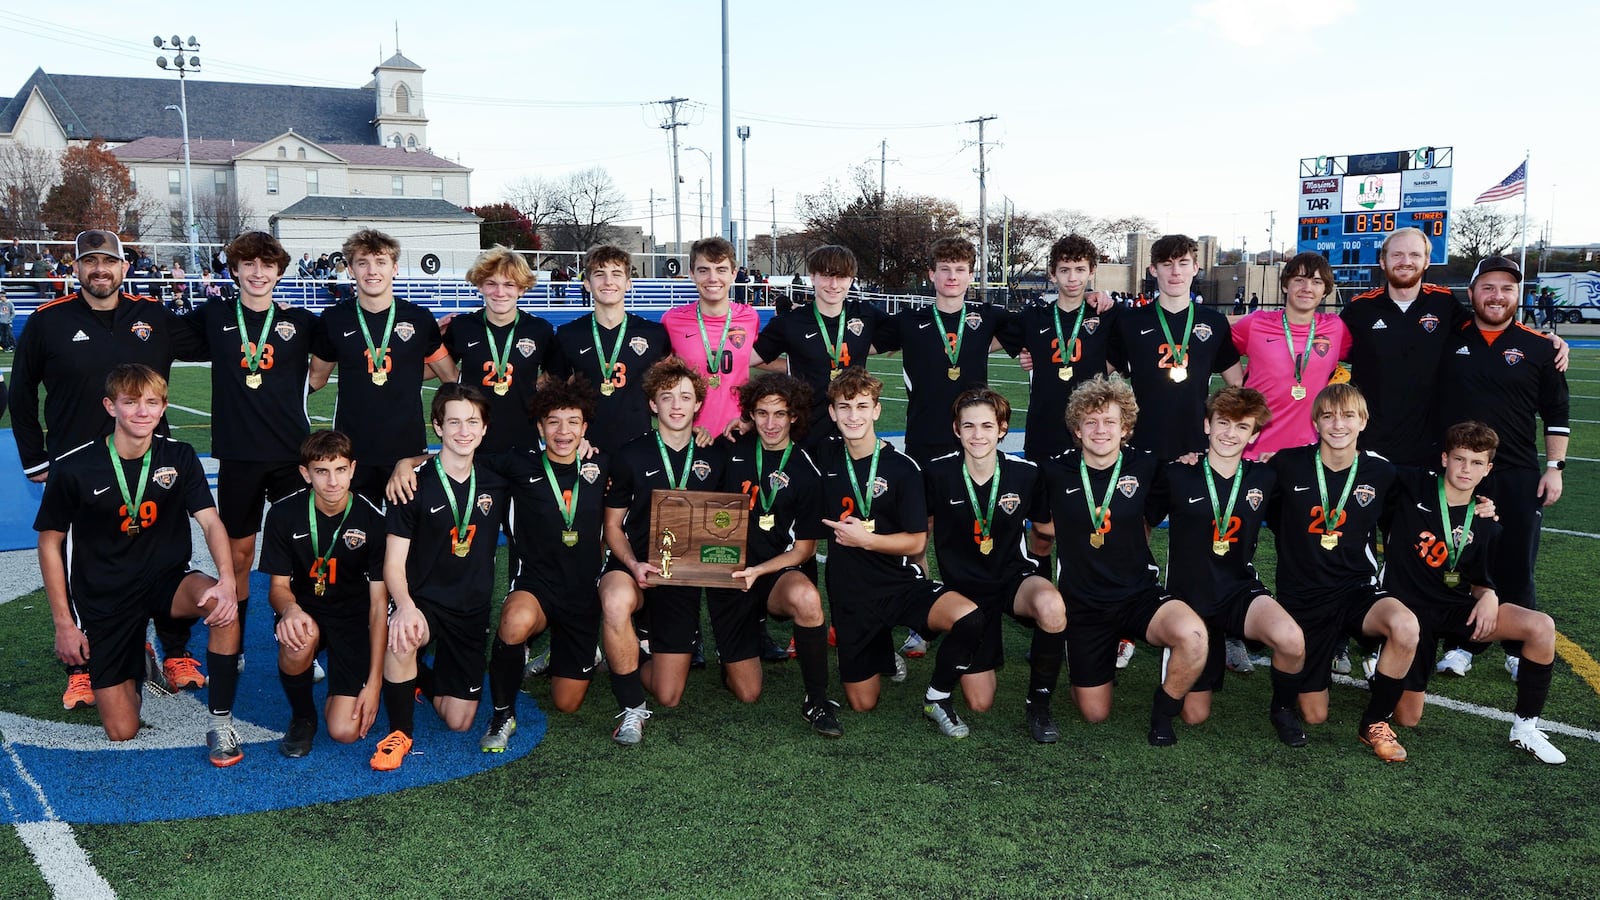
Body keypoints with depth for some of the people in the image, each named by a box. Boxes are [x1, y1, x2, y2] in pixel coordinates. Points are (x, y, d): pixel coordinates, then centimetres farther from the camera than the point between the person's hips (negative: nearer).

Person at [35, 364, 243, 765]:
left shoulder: (179, 457, -7)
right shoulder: (74, 469, -12)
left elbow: (211, 522, -13)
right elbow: (50, 543, -2)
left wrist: (227, 580, -33)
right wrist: (64, 624, -4)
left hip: (165, 581, 1)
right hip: (103, 600, -1)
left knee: (222, 603, -36)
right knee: (122, 731, -3)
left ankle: (221, 722, -18)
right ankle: (132, 661, 33)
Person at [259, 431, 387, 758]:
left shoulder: (373, 520, -15)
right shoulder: (284, 514, -11)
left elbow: (379, 602, -12)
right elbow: (279, 586, -5)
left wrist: (374, 682, -16)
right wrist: (290, 609, -34)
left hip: (353, 617, -1)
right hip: (305, 609, 1)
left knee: (345, 732, -17)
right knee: (299, 639, -39)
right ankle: (302, 716, -6)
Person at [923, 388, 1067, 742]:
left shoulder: (1026, 473, -11)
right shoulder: (937, 474, -12)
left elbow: (1046, 527, 7)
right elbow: (922, 528, 6)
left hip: (1014, 576, 0)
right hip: (964, 585, 0)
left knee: (1051, 606, -39)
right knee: (979, 703, -3)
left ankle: (1038, 704, -13)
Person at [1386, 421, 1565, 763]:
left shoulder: (1485, 524, 3)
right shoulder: (1413, 487, -8)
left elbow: (1480, 583, 10)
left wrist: (1489, 596, -12)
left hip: (1456, 608, 4)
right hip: (1409, 610, -4)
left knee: (1541, 626, -22)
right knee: (1407, 717, -7)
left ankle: (1525, 728, -8)